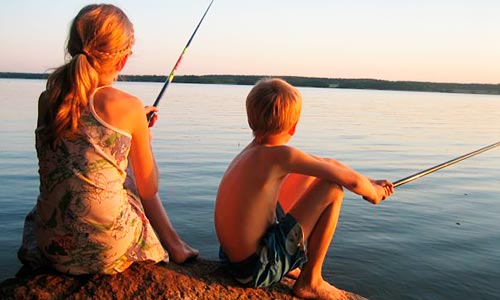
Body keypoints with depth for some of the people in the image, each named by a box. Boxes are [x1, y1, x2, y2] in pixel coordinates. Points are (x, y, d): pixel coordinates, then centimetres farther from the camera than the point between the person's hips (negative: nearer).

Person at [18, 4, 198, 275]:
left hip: (52, 247, 4)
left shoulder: (46, 100, 2)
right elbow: (149, 191, -2)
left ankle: (173, 245, 38)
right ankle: (174, 246, 39)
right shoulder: (128, 105, -12)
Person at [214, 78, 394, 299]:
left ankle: (290, 266, 24)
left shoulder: (254, 150, 3)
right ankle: (310, 282, 5)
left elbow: (328, 164, 12)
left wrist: (369, 183, 17)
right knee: (333, 189, -9)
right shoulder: (280, 156, -22)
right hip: (257, 271, -8)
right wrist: (373, 193, 7)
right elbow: (351, 181, -15)